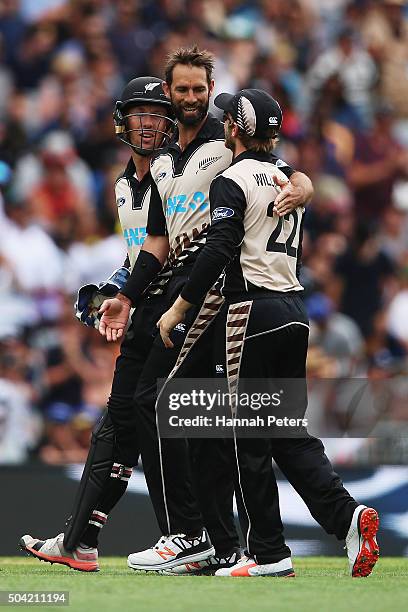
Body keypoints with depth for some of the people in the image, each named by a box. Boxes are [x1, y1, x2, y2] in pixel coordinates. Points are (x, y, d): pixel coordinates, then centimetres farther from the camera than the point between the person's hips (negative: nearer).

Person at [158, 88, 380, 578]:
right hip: (295, 309, 8)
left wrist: (177, 310, -12)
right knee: (290, 428, 9)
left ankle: (268, 553, -2)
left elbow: (217, 253, -17)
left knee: (251, 437, -2)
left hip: (254, 311, -8)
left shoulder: (232, 181, -8)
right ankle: (346, 512, -11)